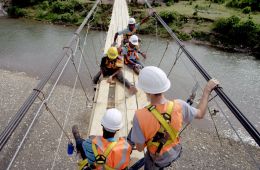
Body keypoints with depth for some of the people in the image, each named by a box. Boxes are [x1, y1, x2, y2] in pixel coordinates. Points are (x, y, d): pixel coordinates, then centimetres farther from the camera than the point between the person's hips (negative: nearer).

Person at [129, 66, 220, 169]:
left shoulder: (140, 116, -40)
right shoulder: (179, 106, -29)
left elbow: (140, 148, -24)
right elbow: (200, 114, -6)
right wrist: (207, 90, 0)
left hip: (158, 158, -2)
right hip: (175, 152, 3)